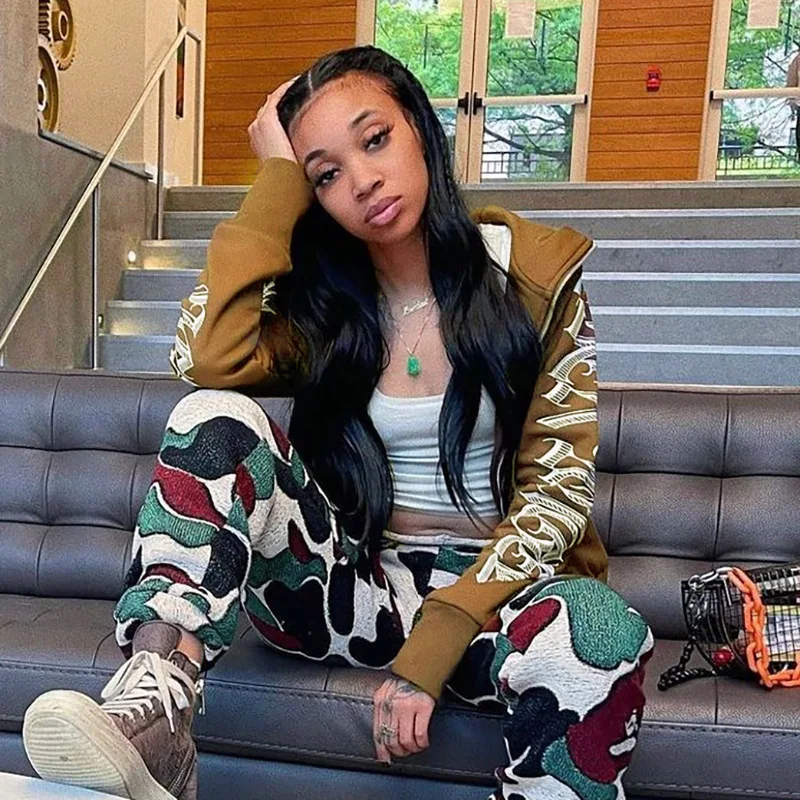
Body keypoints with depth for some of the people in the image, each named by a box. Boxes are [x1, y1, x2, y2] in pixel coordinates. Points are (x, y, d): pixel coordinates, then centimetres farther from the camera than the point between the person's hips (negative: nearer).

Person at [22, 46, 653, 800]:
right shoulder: (317, 298, 1)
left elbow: (557, 489, -9)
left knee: (601, 634, -37)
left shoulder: (534, 274, -6)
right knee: (217, 418, -23)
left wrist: (434, 644, -19)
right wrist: (277, 181, -13)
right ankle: (152, 710, -34)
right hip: (347, 580, 2)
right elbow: (206, 359, -22)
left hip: (488, 585, -1)